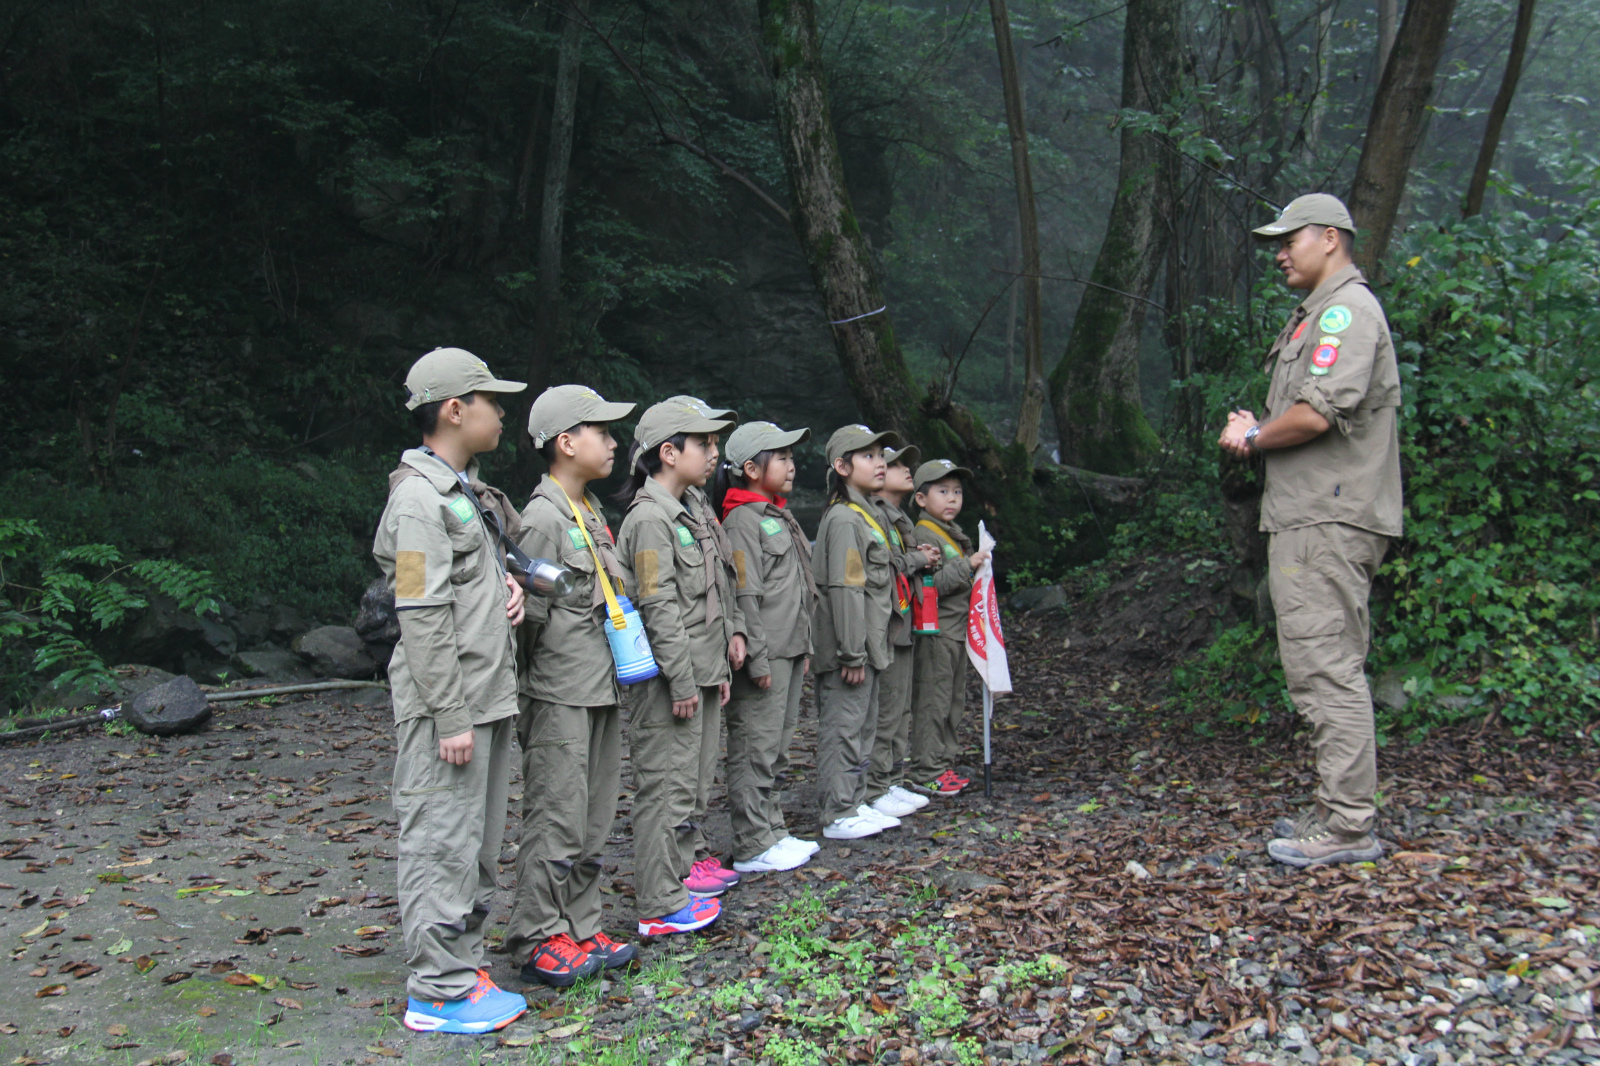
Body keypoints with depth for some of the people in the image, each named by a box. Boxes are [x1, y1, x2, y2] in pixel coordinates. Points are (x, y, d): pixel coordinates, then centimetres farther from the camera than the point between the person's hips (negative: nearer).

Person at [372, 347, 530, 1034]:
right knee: (442, 843, -1)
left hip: (487, 700, 10)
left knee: (479, 843, 16)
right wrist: (452, 717, -20)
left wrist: (508, 584, 5)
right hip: (446, 706, -10)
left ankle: (461, 963, 28)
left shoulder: (468, 492, 16)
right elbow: (424, 618, -19)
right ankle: (438, 992, 9)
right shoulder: (420, 497, -15)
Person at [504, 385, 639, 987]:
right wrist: (528, 697, -12)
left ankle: (580, 930, 24)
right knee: (557, 819, -2)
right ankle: (540, 940, 11)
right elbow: (528, 614, -15)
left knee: (593, 820, 14)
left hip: (601, 689, 9)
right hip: (560, 696, -9)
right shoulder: (544, 515, -14)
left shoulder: (591, 510, 15)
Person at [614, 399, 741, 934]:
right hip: (668, 681, -10)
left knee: (689, 780, 18)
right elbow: (659, 607, -19)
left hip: (699, 674, 10)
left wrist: (718, 668, 18)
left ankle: (680, 870, 31)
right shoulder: (650, 518, -15)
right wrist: (682, 681, -19)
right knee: (666, 785, -3)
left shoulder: (688, 513, 15)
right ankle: (660, 905, 4)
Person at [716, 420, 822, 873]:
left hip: (789, 652, 10)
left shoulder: (781, 517, 18)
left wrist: (804, 647, 21)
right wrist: (757, 658, -20)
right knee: (755, 749, -3)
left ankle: (772, 830, 25)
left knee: (774, 747, 16)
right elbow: (745, 595, -18)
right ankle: (753, 846, 3)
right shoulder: (743, 520, -12)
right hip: (765, 656, -10)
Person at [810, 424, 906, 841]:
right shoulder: (844, 519, -16)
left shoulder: (866, 515, 17)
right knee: (842, 728, -3)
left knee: (863, 728, 16)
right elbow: (844, 589, -21)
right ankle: (838, 815, 4)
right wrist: (852, 653, -22)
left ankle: (855, 804, 26)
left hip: (866, 648, 11)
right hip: (848, 651, -11)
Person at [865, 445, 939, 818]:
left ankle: (893, 783, 22)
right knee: (883, 712, -7)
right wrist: (919, 559, -8)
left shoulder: (899, 518, 20)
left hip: (903, 622, 10)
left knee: (900, 710, 14)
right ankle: (873, 791, 0)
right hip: (884, 623, -10)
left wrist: (922, 557, 7)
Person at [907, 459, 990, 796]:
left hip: (957, 628, 10)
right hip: (935, 630, -10)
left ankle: (945, 763, 23)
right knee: (932, 701, -5)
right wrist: (966, 566, -24)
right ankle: (927, 772, 1)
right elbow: (929, 585, -23)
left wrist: (979, 564, 15)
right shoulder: (924, 535, -13)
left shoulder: (954, 534, 18)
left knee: (954, 701, 14)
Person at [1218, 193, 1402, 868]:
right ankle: (1337, 812, 21)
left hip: (1328, 523, -11)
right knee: (1321, 669, 13)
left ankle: (1349, 829, -6)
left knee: (1327, 669, -10)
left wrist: (1251, 439, -6)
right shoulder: (1317, 314, 25)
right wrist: (1255, 429, 7)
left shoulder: (1348, 308, -9)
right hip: (1308, 517, 11)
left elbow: (1317, 413, -22)